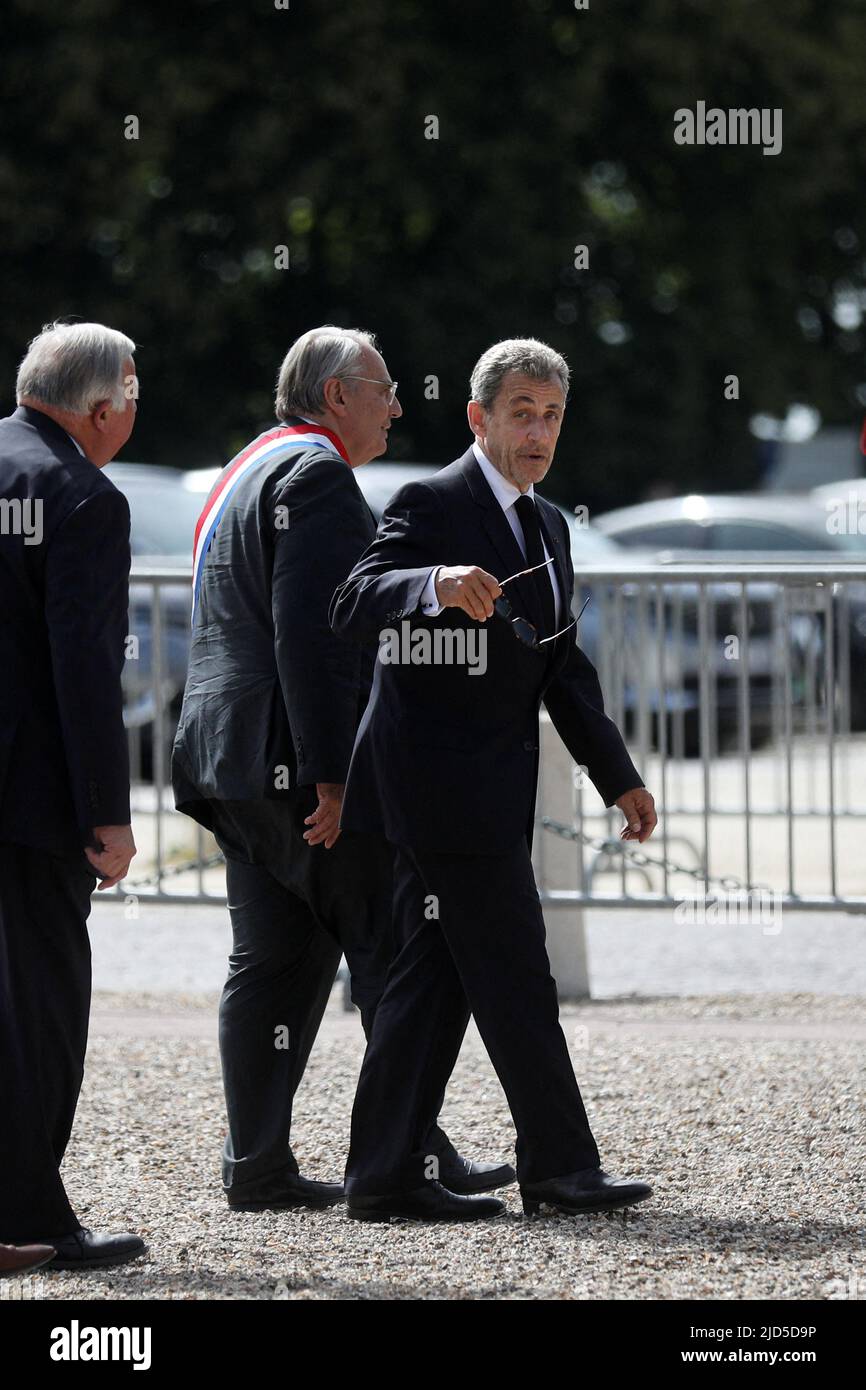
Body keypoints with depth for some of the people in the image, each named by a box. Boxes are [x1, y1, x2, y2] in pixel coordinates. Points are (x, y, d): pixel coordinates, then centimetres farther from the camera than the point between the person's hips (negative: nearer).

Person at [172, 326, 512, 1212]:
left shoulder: (247, 473, 23)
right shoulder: (314, 472, -11)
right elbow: (308, 634, -20)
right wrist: (330, 775, -22)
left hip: (235, 765, 10)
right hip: (298, 760, -10)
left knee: (273, 962, 8)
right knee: (393, 955, -5)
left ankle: (257, 1167, 5)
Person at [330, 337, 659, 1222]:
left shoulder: (546, 525, 18)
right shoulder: (430, 507, -9)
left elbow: (562, 668, 23)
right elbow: (352, 607, -23)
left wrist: (617, 775, 19)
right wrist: (438, 584, -42)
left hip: (487, 781, 9)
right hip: (440, 775, -9)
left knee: (436, 970, 8)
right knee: (512, 970, -6)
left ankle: (386, 1174, 10)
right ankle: (559, 1165, -1)